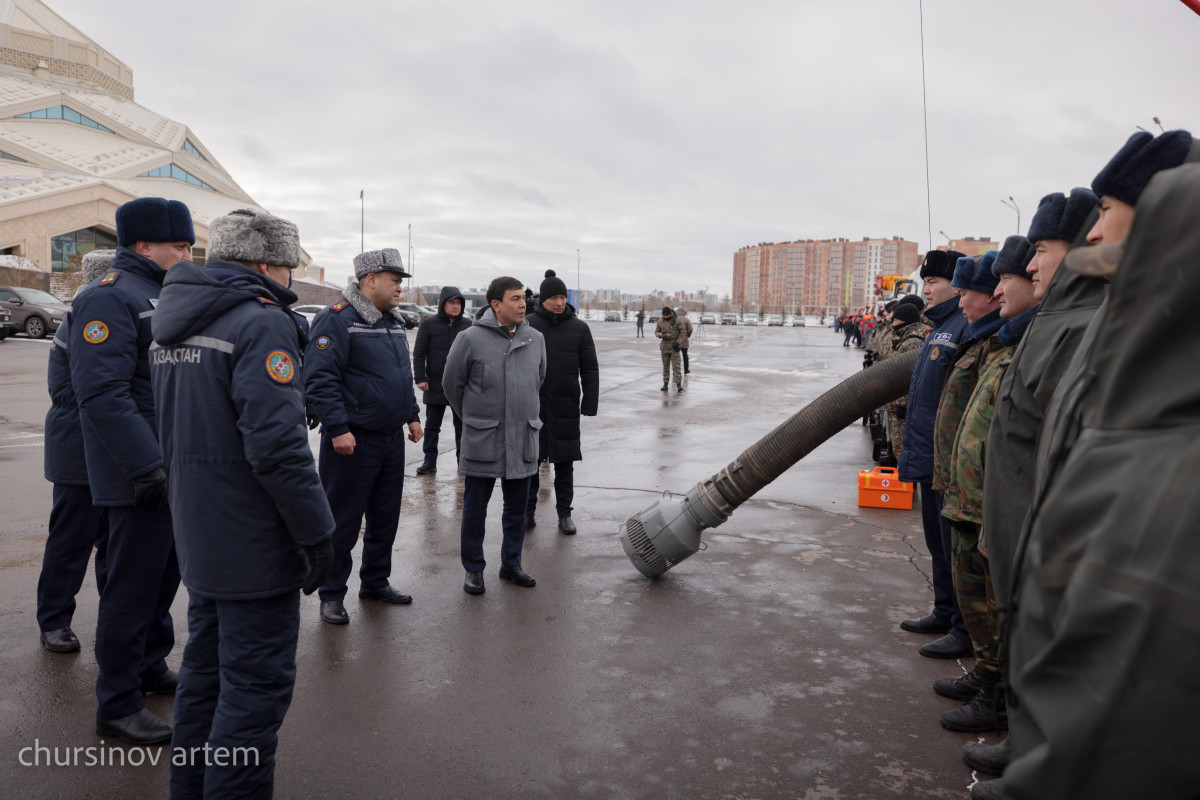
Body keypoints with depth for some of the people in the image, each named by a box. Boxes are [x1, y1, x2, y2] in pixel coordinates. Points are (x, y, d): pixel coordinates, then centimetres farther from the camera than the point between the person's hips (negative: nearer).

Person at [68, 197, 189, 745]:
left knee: (164, 575, 21)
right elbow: (102, 395, -25)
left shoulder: (159, 295, 16)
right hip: (141, 479, -10)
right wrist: (149, 470, -27)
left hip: (174, 473, 10)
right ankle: (117, 705, 15)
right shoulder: (109, 298, -16)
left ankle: (151, 668, 38)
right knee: (134, 586, 1)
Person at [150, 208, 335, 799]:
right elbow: (277, 445, -25)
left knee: (206, 670, 22)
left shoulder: (171, 322, 12)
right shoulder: (261, 322, -18)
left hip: (198, 538, 10)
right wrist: (317, 532, -16)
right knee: (257, 684, 1)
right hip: (254, 547, -10)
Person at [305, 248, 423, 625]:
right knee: (343, 523, 2)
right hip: (352, 441, -8)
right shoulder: (337, 319, -13)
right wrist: (338, 428, -23)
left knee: (385, 517, 16)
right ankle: (332, 595, 15)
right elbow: (320, 379, -19)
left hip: (392, 439, 8)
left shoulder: (394, 322, 14)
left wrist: (412, 415, 19)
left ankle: (375, 581, 31)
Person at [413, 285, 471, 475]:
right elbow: (419, 354, 0)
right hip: (435, 385, -1)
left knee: (462, 425, 8)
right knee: (432, 425, 8)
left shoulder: (468, 325, 5)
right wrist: (420, 378, -7)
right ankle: (430, 461, 17)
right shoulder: (428, 324, -1)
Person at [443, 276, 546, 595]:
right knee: (475, 508, 6)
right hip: (482, 439, -4)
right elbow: (451, 383, 2)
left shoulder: (535, 339, 4)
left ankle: (511, 563, 29)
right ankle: (474, 569, 20)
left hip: (523, 438, 4)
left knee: (517, 507, 14)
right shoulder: (471, 338, -9)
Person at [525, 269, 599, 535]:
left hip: (566, 406, 0)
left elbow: (590, 369, 4)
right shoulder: (528, 326, 1)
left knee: (564, 463, 8)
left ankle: (564, 513, 18)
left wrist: (590, 404, -3)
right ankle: (527, 512, 19)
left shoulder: (579, 328, 3)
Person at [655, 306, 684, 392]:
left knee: (676, 366, -9)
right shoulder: (660, 321, 1)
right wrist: (660, 335, -14)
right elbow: (656, 331, 9)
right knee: (665, 366, 9)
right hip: (664, 346, 4)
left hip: (674, 346, -4)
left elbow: (682, 332, -4)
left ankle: (679, 384, -9)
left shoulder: (676, 321, -9)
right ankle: (665, 384, 15)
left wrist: (678, 342, -13)